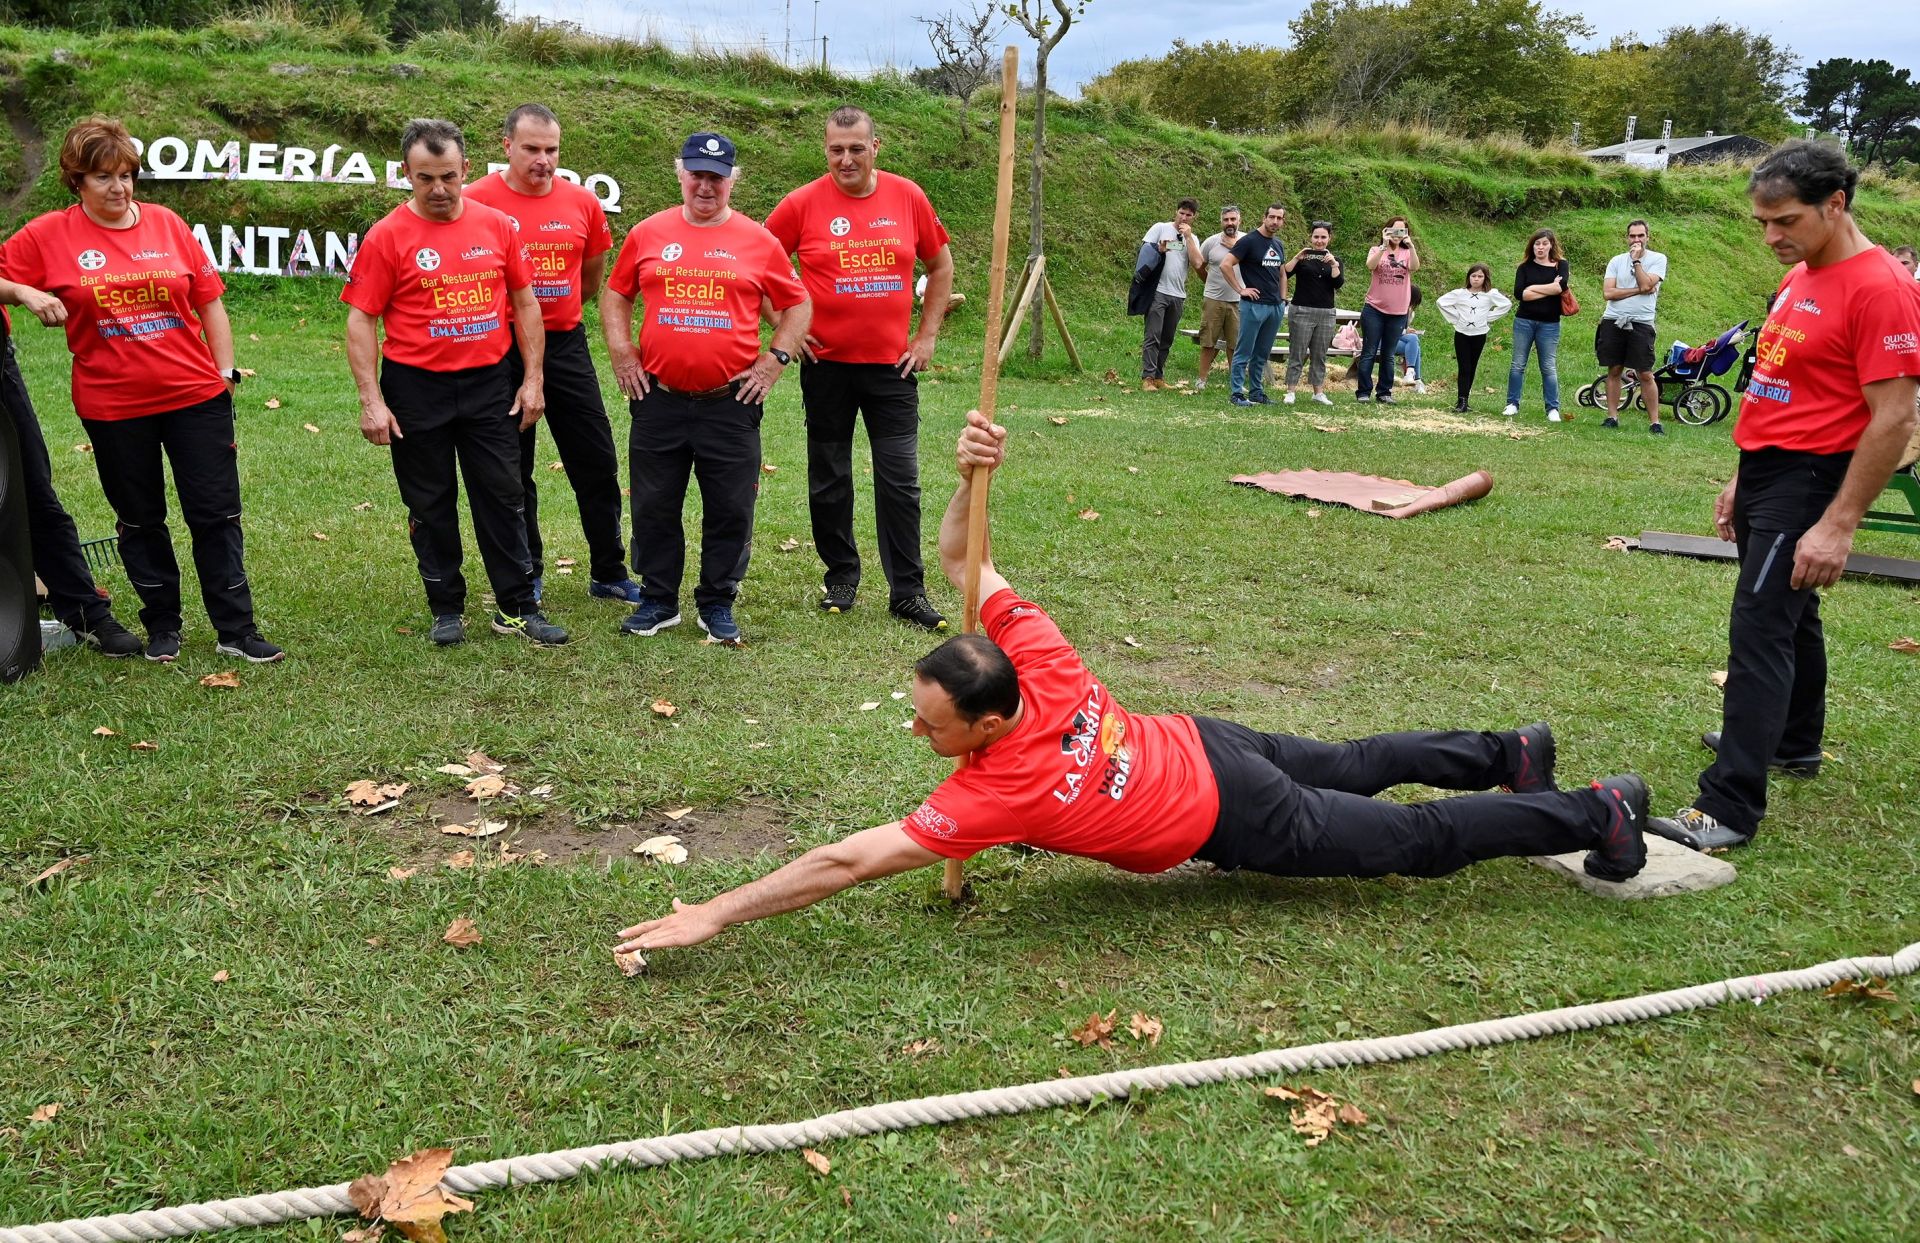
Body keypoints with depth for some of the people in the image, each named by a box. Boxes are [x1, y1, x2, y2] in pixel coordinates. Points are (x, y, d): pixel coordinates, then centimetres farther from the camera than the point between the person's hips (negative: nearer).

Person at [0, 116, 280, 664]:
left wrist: (227, 375, 2)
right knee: (140, 521, 12)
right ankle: (162, 625, 27)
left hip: (196, 398, 1)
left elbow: (210, 304, 6)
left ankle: (236, 630, 10)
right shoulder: (49, 235, -1)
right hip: (113, 408, 0)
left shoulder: (167, 225, 3)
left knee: (217, 515, 2)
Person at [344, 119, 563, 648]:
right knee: (431, 505, 9)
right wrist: (372, 400, -13)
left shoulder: (496, 225, 1)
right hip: (417, 390, -2)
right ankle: (447, 609, 21)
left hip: (490, 384, 2)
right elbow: (361, 321, -7)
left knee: (503, 496, 6)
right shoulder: (387, 236, -7)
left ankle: (517, 607, 15)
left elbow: (524, 303, 8)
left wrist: (533, 378, 3)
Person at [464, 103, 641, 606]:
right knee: (513, 470, 8)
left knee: (597, 463, 5)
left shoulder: (582, 202, 1)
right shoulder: (477, 201, -8)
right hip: (501, 350, -2)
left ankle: (609, 574, 18)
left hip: (566, 344, 3)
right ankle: (526, 577, 23)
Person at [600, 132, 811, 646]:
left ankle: (717, 604, 20)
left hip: (732, 404, -1)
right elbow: (615, 295, 15)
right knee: (654, 507, 9)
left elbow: (798, 305, 9)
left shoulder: (758, 241, 2)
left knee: (730, 510, 4)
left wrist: (775, 359, -1)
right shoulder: (647, 234, 6)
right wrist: (622, 352, 3)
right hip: (658, 399, 1)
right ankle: (658, 601, 23)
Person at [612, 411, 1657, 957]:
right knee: (1355, 764, 32)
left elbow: (846, 862, -36)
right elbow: (958, 557, -6)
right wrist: (969, 477, -25)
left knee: (1420, 841, 13)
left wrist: (711, 917, -34)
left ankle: (1596, 814, 28)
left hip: (1239, 823, -6)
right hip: (1204, 744, 6)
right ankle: (1507, 753, 51)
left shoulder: (996, 790, -35)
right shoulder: (1038, 657, -19)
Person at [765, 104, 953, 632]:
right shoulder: (803, 203, -5)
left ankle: (908, 592, 8)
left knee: (900, 479, 0)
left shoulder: (907, 197, 0)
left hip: (893, 365, 1)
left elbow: (941, 264, 12)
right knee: (829, 480, 9)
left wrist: (927, 335, 7)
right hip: (826, 365, 0)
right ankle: (841, 577, 26)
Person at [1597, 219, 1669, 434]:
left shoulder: (1657, 259, 3)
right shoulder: (1617, 261, 9)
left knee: (1645, 374, -4)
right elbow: (1608, 293, -3)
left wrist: (1636, 260, -7)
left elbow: (1646, 284, -13)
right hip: (1613, 321, 3)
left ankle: (1654, 421, 0)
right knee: (1614, 370, 6)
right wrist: (1638, 290, -8)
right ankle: (1612, 416, 14)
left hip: (1640, 324, -3)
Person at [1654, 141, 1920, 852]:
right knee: (1789, 617, 22)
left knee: (1759, 630, -13)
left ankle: (1730, 808, -13)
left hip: (1809, 480, -9)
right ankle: (1795, 743, 40)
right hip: (1765, 472, 10)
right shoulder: (1798, 278, 12)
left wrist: (1839, 526, -23)